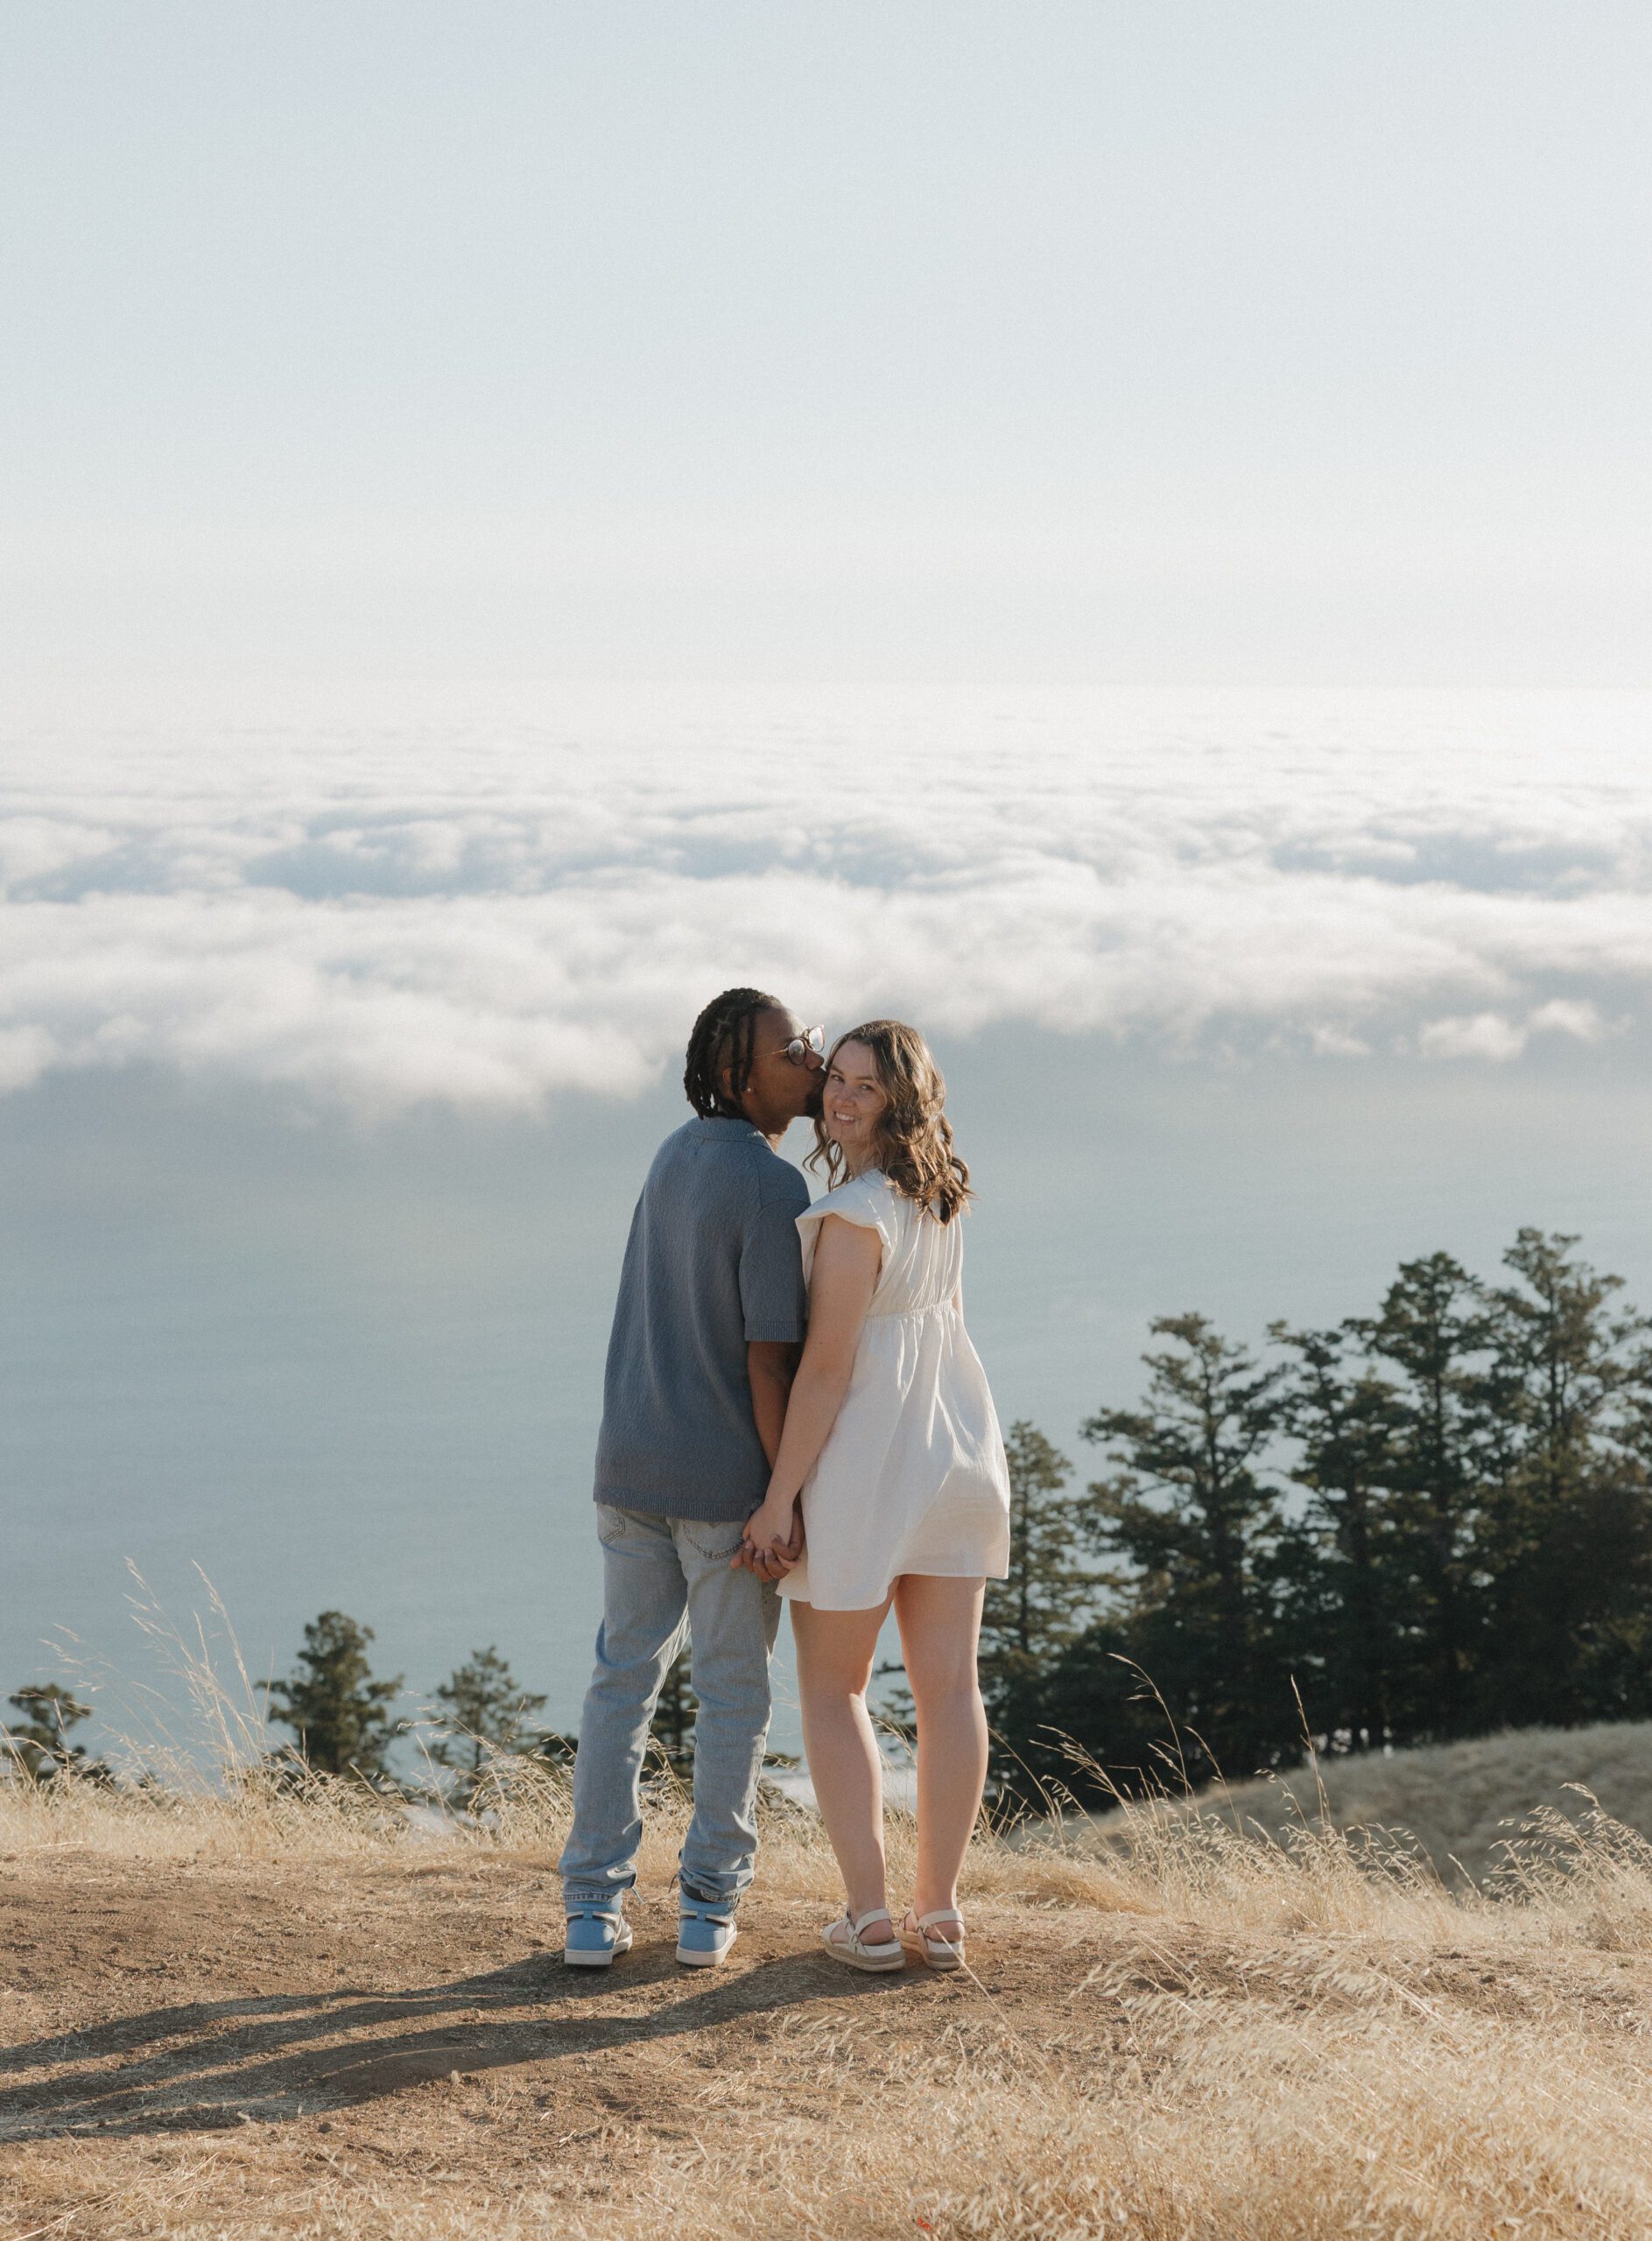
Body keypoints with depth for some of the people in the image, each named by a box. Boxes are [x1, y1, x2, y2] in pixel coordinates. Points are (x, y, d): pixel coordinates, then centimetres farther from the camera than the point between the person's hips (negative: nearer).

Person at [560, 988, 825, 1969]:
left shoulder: (681, 1153, 7)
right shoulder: (777, 1191, -19)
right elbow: (771, 1361, -21)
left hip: (636, 1465, 6)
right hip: (728, 1481, -6)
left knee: (625, 1679, 12)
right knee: (734, 1693, 9)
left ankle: (595, 1906, 9)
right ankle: (709, 1906, 11)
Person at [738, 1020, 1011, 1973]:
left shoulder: (855, 1215, -20)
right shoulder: (940, 1196, 6)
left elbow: (826, 1368, -20)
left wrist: (779, 1500, -16)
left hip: (862, 1456, -7)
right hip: (955, 1447, 7)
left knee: (833, 1686, 6)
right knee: (949, 1684, 7)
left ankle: (870, 1915, 2)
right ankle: (941, 1913, 10)